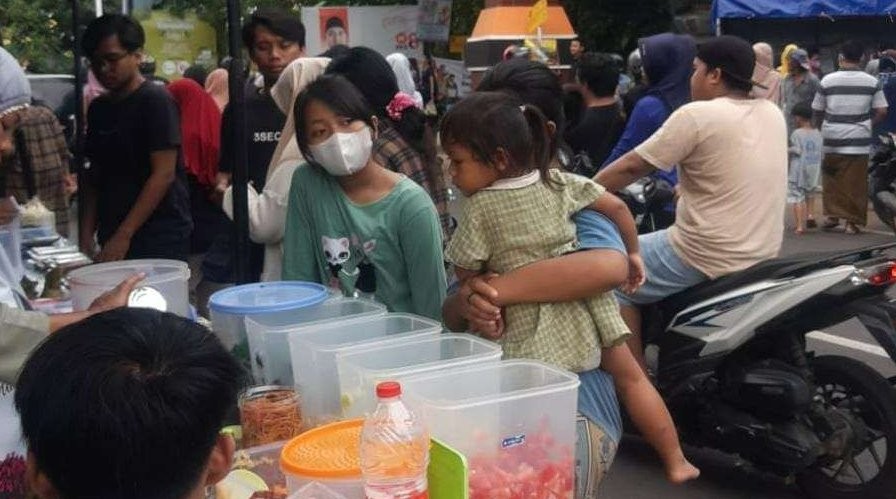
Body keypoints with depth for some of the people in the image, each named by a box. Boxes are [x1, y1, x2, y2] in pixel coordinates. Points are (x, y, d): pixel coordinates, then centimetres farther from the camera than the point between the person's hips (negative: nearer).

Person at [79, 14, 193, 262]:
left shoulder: (156, 100, -8)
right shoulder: (98, 108, 13)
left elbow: (163, 175, -14)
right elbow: (95, 176, 17)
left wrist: (124, 236, -17)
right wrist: (86, 235, 5)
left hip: (160, 241, -6)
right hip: (112, 241, 6)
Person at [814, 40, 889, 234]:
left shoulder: (828, 80, -1)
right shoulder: (872, 82, -1)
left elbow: (817, 110, 5)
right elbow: (882, 111, -2)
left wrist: (822, 126, 24)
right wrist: (868, 123, 15)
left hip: (832, 139, 0)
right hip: (859, 141, 0)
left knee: (832, 180, 14)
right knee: (856, 182, 4)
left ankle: (832, 215, 13)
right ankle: (853, 221, 6)